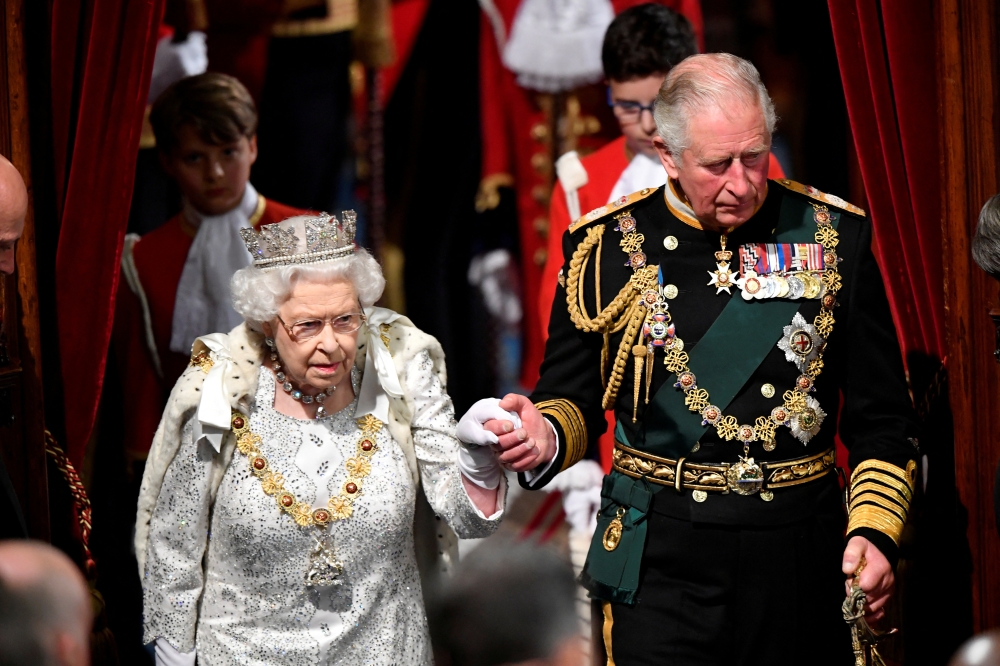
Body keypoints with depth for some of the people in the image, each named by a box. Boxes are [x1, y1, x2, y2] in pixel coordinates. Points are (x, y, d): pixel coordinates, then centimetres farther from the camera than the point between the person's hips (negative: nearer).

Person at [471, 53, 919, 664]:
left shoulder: (831, 235, 1)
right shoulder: (607, 246, -1)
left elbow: (881, 414, 4)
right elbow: (575, 396, 8)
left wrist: (874, 529, -9)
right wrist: (547, 437, -16)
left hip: (801, 556, 1)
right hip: (660, 563, -1)